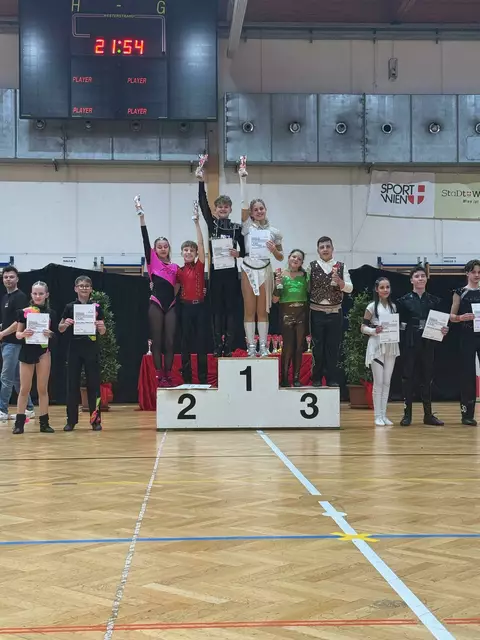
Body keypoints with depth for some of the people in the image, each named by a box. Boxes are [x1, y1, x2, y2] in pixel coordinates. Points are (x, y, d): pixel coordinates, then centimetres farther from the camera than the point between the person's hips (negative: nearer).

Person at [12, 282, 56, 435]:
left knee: (42, 388, 5)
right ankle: (19, 422, 9)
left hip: (43, 352, 0)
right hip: (27, 352, 0)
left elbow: (55, 335, 5)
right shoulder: (23, 312, 0)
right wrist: (23, 334, -20)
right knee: (24, 389, 3)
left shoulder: (51, 313, 2)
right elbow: (17, 334, 2)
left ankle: (44, 422, 11)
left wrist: (50, 334, -16)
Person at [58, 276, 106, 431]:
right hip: (74, 349, 1)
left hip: (91, 349, -1)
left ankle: (96, 420, 8)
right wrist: (66, 324, -13)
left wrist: (100, 327, -18)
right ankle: (71, 420, 11)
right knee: (72, 384, 3)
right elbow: (60, 329, 8)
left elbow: (103, 332, 4)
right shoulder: (70, 307, 4)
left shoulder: (96, 307, 3)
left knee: (93, 383, 1)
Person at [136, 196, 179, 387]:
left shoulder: (175, 267, 12)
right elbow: (145, 239, -5)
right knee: (157, 341, -1)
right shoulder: (152, 261, 4)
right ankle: (159, 377, 1)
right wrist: (141, 215, -11)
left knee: (170, 342, 2)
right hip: (156, 304, -3)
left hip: (171, 306, 3)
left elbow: (178, 287, 21)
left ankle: (168, 376, 7)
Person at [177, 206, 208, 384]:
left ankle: (203, 379, 6)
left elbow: (201, 243, -7)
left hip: (200, 306, -1)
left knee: (201, 341, 1)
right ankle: (186, 379, 9)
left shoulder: (200, 266, 2)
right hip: (186, 307, 1)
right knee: (186, 342, 4)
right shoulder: (180, 271, 5)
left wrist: (197, 223, -11)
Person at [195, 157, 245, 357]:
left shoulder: (237, 227, 6)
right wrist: (201, 181, -14)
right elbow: (203, 203, -5)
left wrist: (238, 254, -11)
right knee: (217, 309, 2)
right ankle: (217, 346, 5)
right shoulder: (211, 223, 5)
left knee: (231, 309, 2)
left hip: (231, 272, 0)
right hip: (216, 271, 0)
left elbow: (244, 250, 11)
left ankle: (229, 347, 5)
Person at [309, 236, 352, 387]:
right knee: (317, 346, 2)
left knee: (333, 346, 4)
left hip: (335, 312, 1)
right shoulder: (312, 266, 2)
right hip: (317, 312, -1)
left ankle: (332, 379, 11)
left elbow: (350, 288, -3)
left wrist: (339, 282, -20)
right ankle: (316, 379, 12)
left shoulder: (341, 266, 3)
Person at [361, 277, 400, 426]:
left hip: (391, 347, 4)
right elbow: (363, 328, -3)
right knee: (378, 382, -3)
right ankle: (378, 416, 3)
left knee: (387, 382, 7)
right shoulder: (372, 307, -2)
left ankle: (384, 415, 12)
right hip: (377, 347, -4)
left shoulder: (393, 306, 11)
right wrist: (374, 331, -21)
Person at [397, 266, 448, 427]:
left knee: (427, 378, 5)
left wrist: (444, 330, -8)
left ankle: (428, 415, 11)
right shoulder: (404, 301, 1)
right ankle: (407, 414, 7)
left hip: (428, 344, 2)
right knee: (408, 377, 1)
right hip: (409, 344, -2)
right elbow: (399, 323, 0)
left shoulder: (434, 301, 9)